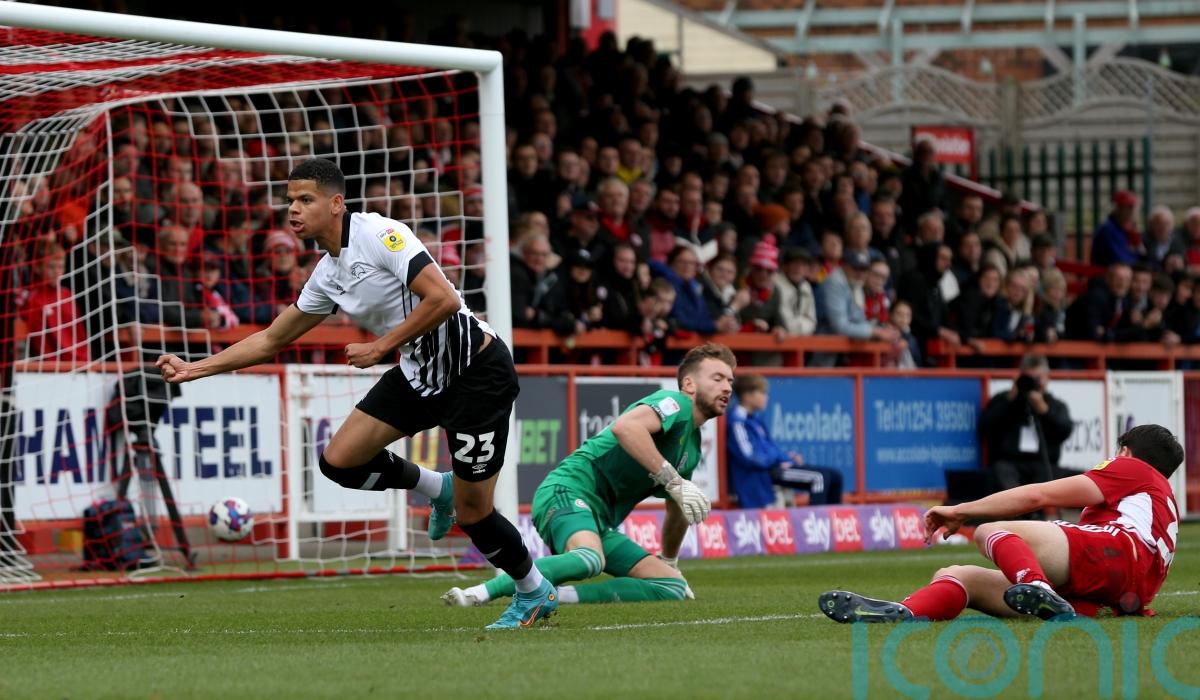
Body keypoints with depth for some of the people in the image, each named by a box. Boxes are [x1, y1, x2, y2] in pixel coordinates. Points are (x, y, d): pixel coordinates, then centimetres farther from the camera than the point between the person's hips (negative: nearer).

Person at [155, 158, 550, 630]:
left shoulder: (379, 235, -18)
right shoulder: (327, 275, 7)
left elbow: (443, 299, -27)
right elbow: (271, 339, 17)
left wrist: (380, 348, -20)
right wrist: (195, 369, 13)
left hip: (476, 372, -8)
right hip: (419, 374, 8)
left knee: (471, 514, -5)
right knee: (340, 461, -2)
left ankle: (536, 592, 21)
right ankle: (437, 488, 23)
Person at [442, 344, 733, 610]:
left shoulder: (692, 447, 25)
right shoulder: (675, 402, -2)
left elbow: (678, 512, 43)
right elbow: (625, 426, -25)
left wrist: (670, 563, 46)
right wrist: (672, 479, -23)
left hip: (600, 524, 9)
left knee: (674, 587, -3)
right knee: (590, 558, -40)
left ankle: (551, 595, -15)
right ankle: (478, 593, -42)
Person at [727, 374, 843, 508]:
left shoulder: (754, 419, 17)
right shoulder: (737, 422, -14)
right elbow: (747, 457, -21)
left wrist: (788, 458, 1)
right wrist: (781, 459, -12)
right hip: (762, 474, -10)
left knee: (834, 476, 5)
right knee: (818, 477, -25)